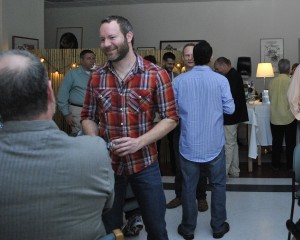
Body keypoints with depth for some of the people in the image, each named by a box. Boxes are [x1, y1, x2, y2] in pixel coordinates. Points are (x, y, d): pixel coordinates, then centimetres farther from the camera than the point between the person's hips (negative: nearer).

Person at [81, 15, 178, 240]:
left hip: (145, 163, -2)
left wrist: (139, 142, -21)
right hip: (107, 163, 3)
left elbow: (171, 118, -8)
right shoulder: (96, 78, 1)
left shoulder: (156, 75, -10)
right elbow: (88, 117, 9)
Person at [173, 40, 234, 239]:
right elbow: (229, 109, -5)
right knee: (218, 184, 14)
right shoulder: (220, 80, -9)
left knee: (189, 186, 10)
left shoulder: (179, 80, -5)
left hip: (189, 143, 1)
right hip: (214, 143, 0)